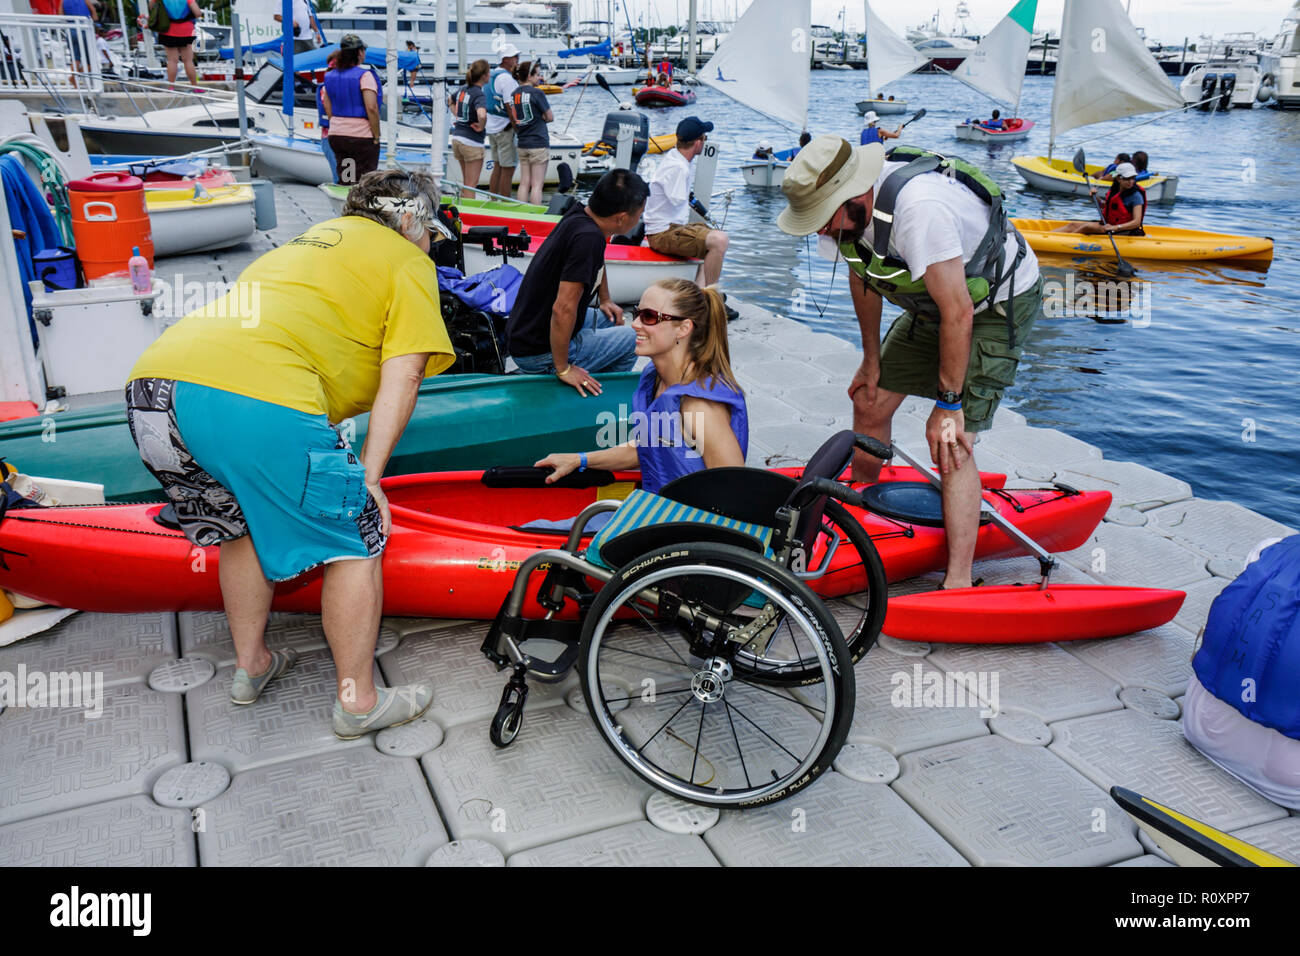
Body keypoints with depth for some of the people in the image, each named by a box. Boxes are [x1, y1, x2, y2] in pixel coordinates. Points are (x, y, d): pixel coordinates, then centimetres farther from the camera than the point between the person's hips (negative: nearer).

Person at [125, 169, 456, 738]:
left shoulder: (311, 238, 37)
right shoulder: (408, 261, 16)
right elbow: (401, 375, 3)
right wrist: (368, 474, 3)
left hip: (152, 383, 9)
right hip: (259, 401, -8)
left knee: (245, 529, 30)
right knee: (354, 545, 8)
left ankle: (250, 666, 42)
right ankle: (358, 701, 19)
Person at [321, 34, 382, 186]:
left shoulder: (330, 76, 8)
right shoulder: (364, 75, -12)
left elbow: (327, 106, 12)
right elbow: (371, 108, -20)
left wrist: (337, 126, 19)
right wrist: (376, 136, -12)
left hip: (336, 135, 6)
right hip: (362, 136, -6)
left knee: (344, 181, 11)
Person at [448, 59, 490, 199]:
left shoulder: (463, 89, 7)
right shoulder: (479, 95, -18)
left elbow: (450, 101, 27)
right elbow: (482, 115, -37)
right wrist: (481, 127, -19)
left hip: (456, 138, 8)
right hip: (472, 142, -8)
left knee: (466, 181, 21)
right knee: (471, 184, 1)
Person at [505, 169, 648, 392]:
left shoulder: (580, 215, 1)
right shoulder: (588, 238, -28)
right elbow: (563, 309, -32)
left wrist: (605, 300, 22)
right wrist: (563, 369, -24)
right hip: (539, 353, -9)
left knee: (610, 319, 25)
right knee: (631, 339, 2)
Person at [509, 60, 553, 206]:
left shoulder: (514, 94, 9)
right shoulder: (537, 93, -12)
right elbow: (550, 117, -7)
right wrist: (541, 117, 9)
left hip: (521, 144, 7)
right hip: (539, 144, -7)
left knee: (524, 183, 9)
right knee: (537, 184, -3)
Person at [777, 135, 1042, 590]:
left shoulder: (918, 207, -38)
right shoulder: (845, 210, -13)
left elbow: (959, 313, -34)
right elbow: (863, 278, 5)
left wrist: (948, 404, -27)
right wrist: (872, 360, 10)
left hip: (1001, 301, -8)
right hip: (934, 301, 8)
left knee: (950, 442, -18)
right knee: (870, 402, 8)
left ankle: (958, 584, -14)